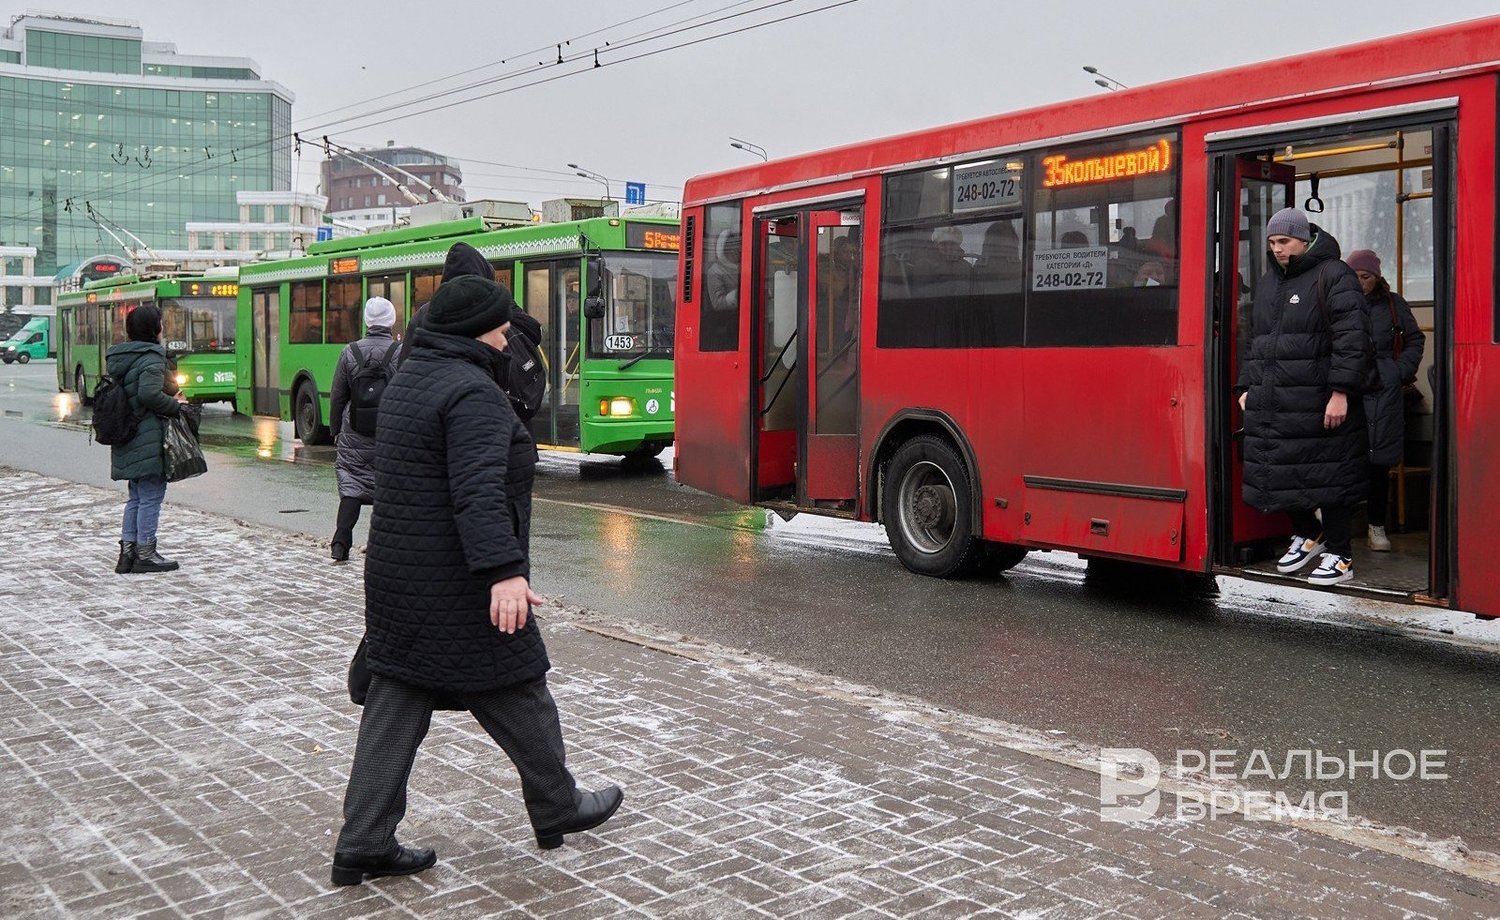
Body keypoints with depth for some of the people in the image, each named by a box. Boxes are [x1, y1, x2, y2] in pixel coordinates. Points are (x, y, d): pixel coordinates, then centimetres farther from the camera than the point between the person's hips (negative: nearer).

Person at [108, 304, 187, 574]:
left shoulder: (117, 357, 13)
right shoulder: (151, 358, -14)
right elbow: (149, 394, -27)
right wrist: (175, 405, -10)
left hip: (126, 439, 9)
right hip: (149, 440, -9)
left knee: (136, 497, 17)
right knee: (152, 496, 0)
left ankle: (127, 551, 18)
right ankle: (145, 554, 6)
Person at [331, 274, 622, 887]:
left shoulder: (407, 381, 15)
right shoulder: (472, 392, -17)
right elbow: (479, 493, -28)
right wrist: (504, 572, -33)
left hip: (397, 578, 9)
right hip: (459, 590, -9)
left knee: (395, 708, 10)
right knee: (518, 697, 8)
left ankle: (363, 845, 13)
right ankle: (558, 811, 25)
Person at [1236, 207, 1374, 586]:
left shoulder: (1332, 275, -4)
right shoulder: (1268, 282, 19)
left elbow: (1352, 338, -12)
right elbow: (1253, 339, 25)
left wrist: (1340, 392, -18)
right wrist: (1246, 387, 18)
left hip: (1318, 402, -7)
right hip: (1269, 404, 7)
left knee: (1327, 475, -2)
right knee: (1280, 472, 11)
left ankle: (1339, 555, 9)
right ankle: (1307, 534, 33)